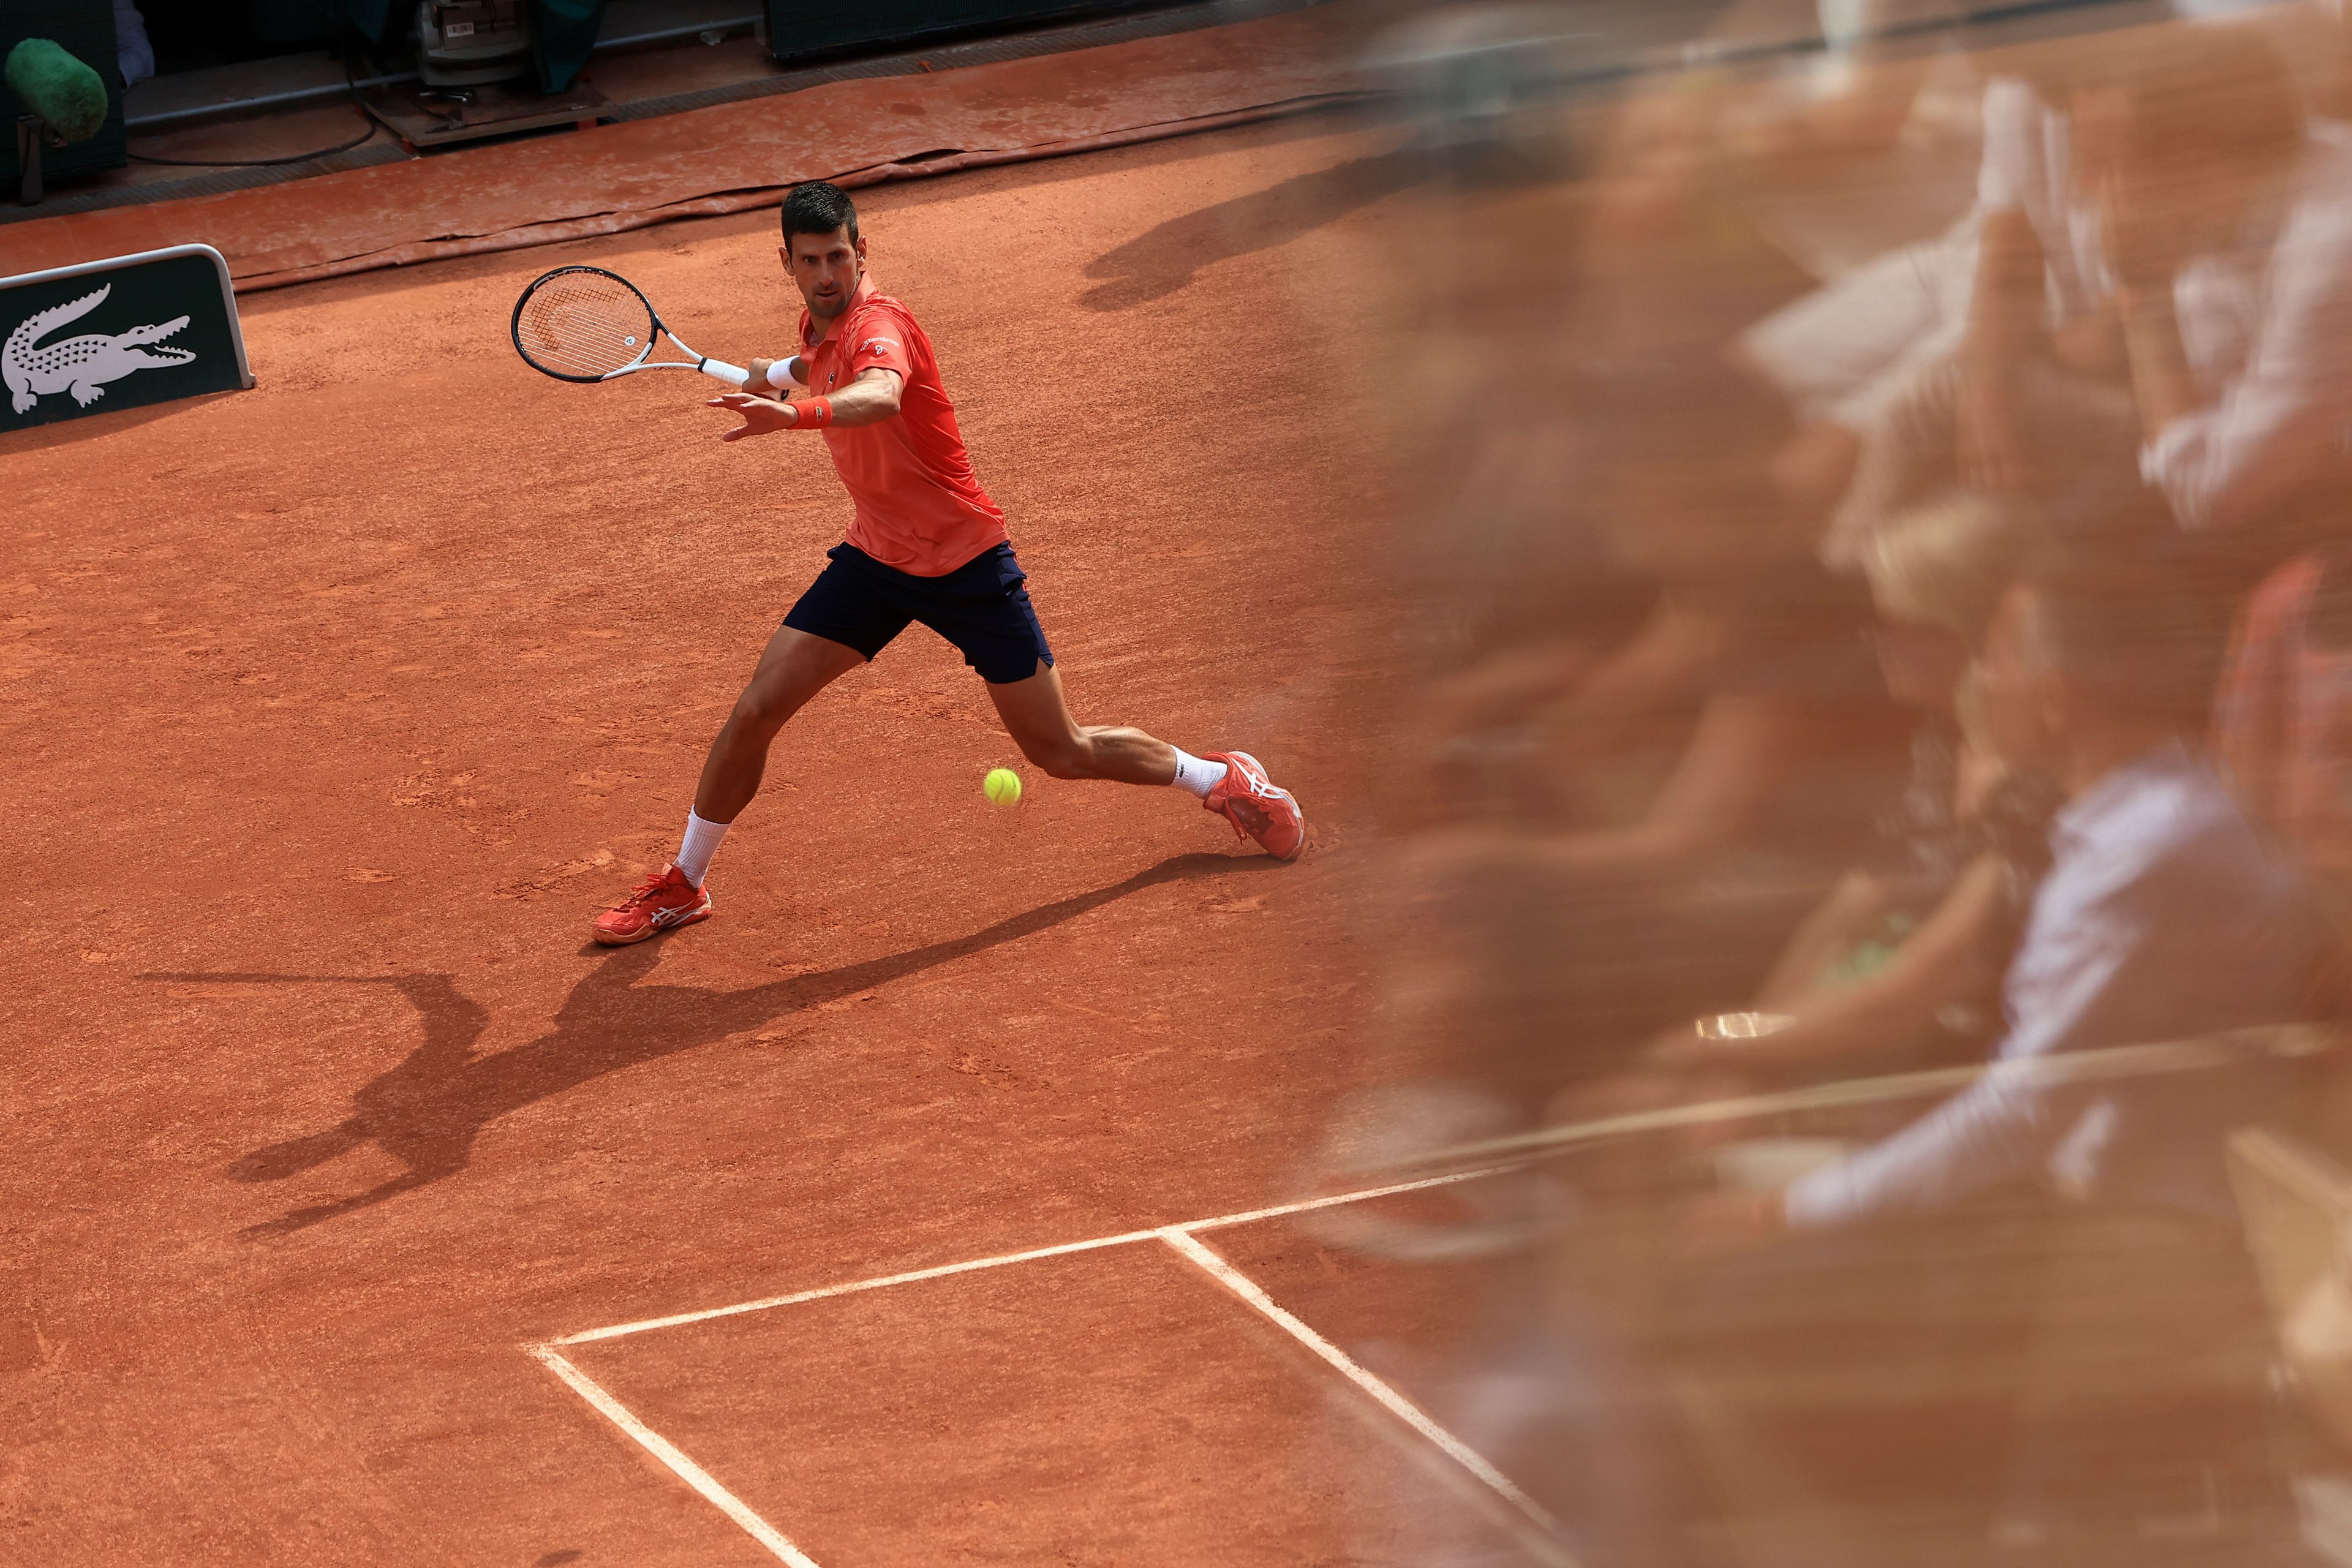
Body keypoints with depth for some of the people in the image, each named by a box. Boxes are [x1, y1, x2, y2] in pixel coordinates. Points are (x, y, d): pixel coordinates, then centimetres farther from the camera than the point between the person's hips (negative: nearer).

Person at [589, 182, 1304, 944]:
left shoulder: (877, 322, -25)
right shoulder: (819, 327, 0)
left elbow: (879, 396, -51)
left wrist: (793, 413, -67)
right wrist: (779, 373, 26)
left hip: (966, 564, -6)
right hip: (875, 558, 6)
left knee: (1064, 754, 1)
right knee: (753, 714, -4)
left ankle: (1224, 780, 27)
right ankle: (683, 887, 13)